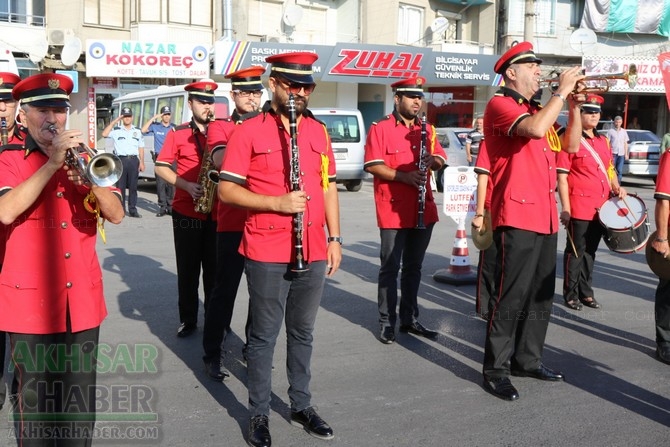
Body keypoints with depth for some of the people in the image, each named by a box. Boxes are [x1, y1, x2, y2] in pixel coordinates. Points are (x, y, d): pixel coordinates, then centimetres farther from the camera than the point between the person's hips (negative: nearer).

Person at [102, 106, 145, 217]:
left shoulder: (138, 131, 13)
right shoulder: (116, 130, 5)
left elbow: (141, 148, 12)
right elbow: (104, 134, -12)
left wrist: (141, 162, 5)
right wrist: (115, 121, -10)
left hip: (134, 160, 2)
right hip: (121, 160, -2)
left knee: (133, 186, 4)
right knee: (120, 186, 0)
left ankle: (133, 209, 8)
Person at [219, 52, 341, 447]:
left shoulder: (319, 131, 9)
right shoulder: (248, 132, -6)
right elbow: (227, 191, -9)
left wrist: (334, 239, 9)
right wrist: (277, 202, -20)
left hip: (313, 252, 5)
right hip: (267, 254, -4)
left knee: (303, 332, 16)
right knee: (264, 335, 6)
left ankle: (302, 405, 30)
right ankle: (260, 414, 20)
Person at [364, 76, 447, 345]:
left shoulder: (427, 129, 12)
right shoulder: (380, 129, -5)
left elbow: (441, 159, 14)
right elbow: (373, 165, -11)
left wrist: (433, 160, -10)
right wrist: (403, 176, -23)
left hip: (423, 210, 6)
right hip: (393, 212, -5)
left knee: (414, 268, 13)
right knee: (390, 268, 1)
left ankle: (410, 319, 23)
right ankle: (387, 322, 10)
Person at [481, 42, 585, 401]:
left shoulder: (535, 110, 21)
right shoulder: (500, 105, -6)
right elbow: (535, 129, -25)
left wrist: (573, 107, 11)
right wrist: (562, 90, -14)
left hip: (545, 217, 9)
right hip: (517, 216, -9)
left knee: (541, 293, 13)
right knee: (513, 294, -8)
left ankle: (527, 359, 24)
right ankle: (495, 369, 0)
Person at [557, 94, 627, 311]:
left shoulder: (603, 141, 13)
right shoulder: (570, 139, -8)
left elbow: (610, 169, 23)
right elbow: (562, 177, -11)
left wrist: (616, 188, 3)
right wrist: (565, 209, -15)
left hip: (601, 208, 6)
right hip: (579, 207, -6)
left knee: (590, 251, 15)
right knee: (576, 251, 2)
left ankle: (586, 291, 25)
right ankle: (571, 294, 13)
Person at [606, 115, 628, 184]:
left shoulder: (624, 131, 13)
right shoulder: (610, 131, 2)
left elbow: (625, 143, 15)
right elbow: (608, 143, 1)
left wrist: (626, 154, 10)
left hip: (621, 153, 3)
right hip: (613, 153, -3)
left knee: (620, 171, 1)